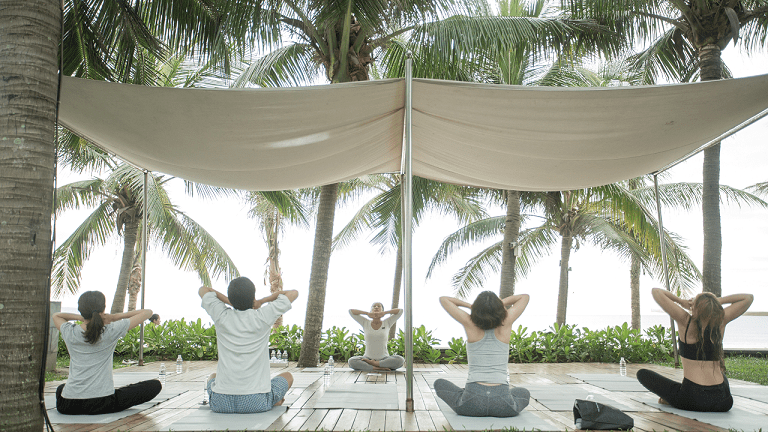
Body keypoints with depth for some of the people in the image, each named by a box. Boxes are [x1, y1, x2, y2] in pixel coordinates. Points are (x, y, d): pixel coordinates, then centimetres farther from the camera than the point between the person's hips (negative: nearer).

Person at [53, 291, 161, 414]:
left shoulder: (69, 332, -2)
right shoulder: (111, 331, -11)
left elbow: (56, 315, 24)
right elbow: (147, 312, -1)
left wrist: (82, 317, 9)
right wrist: (116, 316, -2)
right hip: (102, 403, -6)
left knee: (61, 388, 43)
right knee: (155, 385, 3)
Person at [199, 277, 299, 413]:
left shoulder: (222, 316, -3)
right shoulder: (263, 317, -8)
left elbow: (203, 290, 18)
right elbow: (294, 293, 7)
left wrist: (231, 302, 13)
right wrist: (261, 302, 7)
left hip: (221, 402, 2)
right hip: (257, 402, -2)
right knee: (287, 376, 27)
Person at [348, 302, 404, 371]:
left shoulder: (387, 323, 1)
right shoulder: (365, 323, 2)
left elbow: (400, 311, -9)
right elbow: (351, 311, -6)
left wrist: (384, 312, -16)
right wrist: (368, 313, -16)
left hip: (384, 359, 0)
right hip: (368, 358, 0)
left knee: (400, 360, -30)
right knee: (351, 361, -28)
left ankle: (371, 363, -15)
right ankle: (380, 368, -21)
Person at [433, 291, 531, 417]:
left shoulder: (470, 324, -5)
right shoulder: (506, 323, -2)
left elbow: (443, 299, 8)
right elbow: (525, 297, 15)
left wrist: (469, 306, 15)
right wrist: (499, 304, 17)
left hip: (472, 403, -1)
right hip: (503, 405, 1)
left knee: (439, 384, 26)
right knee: (523, 393, 36)